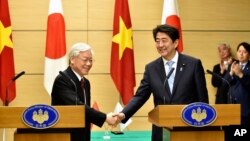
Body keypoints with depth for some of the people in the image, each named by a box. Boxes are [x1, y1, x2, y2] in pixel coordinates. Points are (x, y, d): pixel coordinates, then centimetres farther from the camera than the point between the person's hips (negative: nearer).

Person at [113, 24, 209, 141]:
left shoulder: (193, 64, -2)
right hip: (162, 131, 2)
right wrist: (123, 114, -15)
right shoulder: (151, 68, 5)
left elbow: (202, 98, -1)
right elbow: (140, 96, 2)